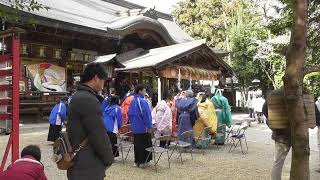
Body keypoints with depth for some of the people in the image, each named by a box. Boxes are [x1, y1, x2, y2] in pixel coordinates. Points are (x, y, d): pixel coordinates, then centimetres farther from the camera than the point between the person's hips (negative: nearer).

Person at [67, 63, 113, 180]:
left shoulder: (77, 97, 12)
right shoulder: (89, 100, -20)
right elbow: (99, 135, -20)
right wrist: (109, 158, -7)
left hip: (78, 164, 10)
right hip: (88, 168, -10)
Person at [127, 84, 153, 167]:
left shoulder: (133, 101, 7)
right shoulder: (142, 101, -18)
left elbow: (129, 113, 15)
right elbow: (146, 115, -20)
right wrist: (149, 126, -15)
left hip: (135, 127, 8)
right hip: (143, 128, -8)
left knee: (137, 144, 14)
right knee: (144, 145, 3)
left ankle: (137, 161, 21)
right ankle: (142, 161, 7)